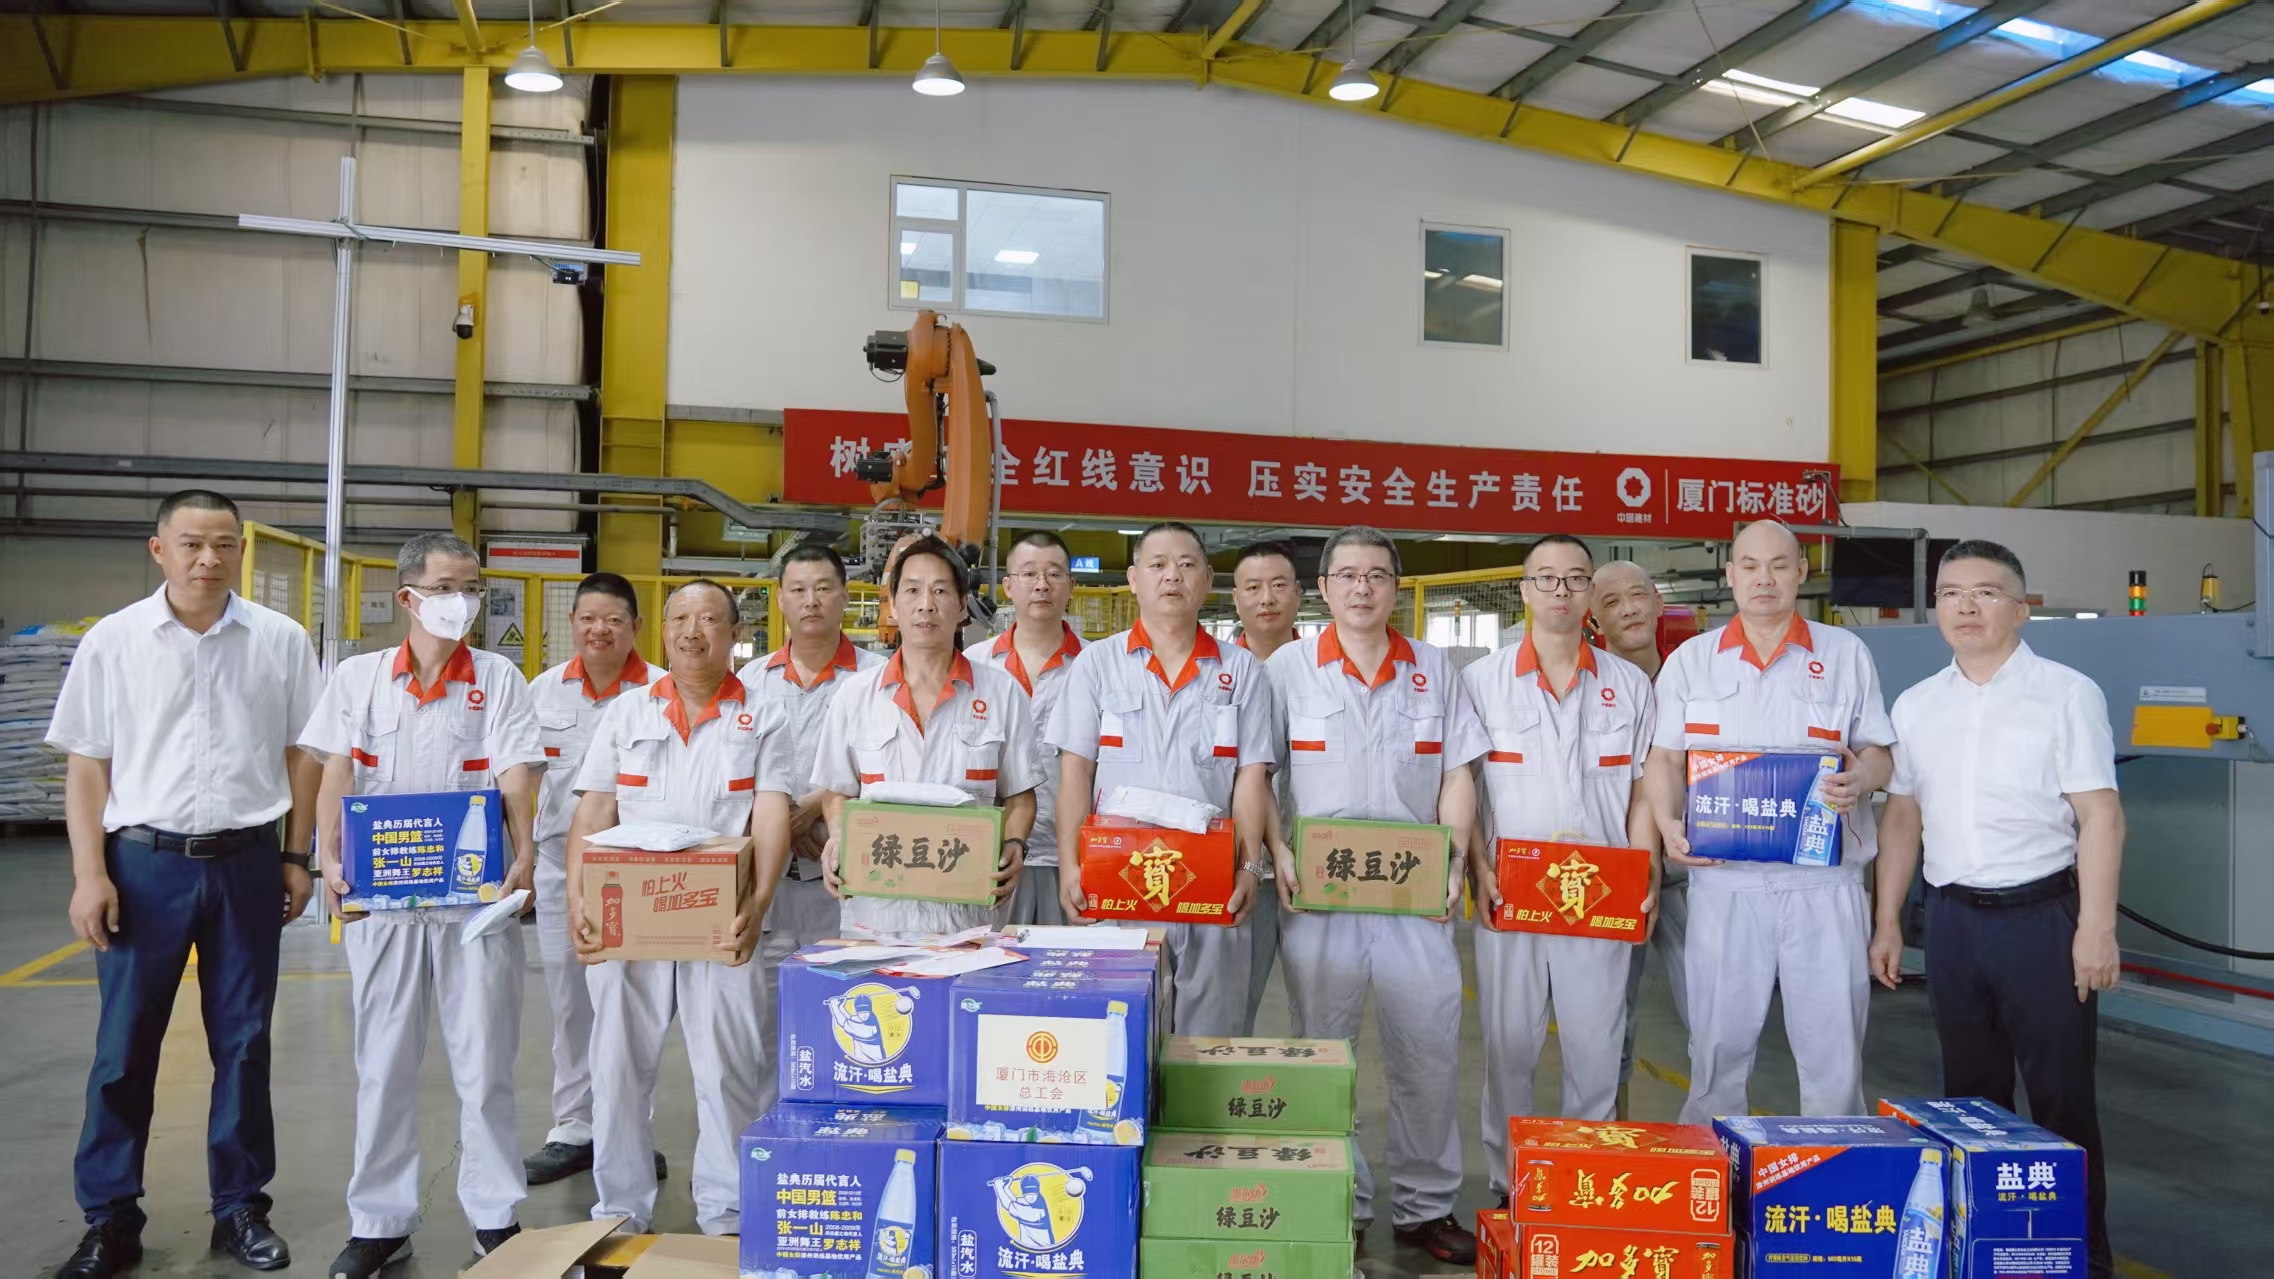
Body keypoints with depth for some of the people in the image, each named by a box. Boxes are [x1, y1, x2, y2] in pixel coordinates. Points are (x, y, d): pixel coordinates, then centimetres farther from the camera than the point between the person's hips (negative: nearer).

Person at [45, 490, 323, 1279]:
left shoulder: (280, 640, 1)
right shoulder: (113, 640, 0)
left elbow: (301, 755, 6)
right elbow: (86, 765, 2)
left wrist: (295, 856, 4)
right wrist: (89, 873, -4)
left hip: (246, 863, 1)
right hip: (145, 861, 0)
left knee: (244, 1043, 9)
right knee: (123, 1046, 6)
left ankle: (241, 1207, 21)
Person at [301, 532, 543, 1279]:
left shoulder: (498, 679, 3)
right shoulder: (358, 677, 7)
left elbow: (516, 778, -6)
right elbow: (337, 776, 2)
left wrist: (524, 855, -22)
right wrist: (330, 859, -14)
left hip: (476, 893, -1)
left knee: (484, 1060, 4)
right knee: (383, 1062, 9)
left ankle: (494, 1215, 18)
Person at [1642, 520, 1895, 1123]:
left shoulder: (1845, 654, 10)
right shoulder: (1691, 660, 11)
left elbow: (1878, 751, 10)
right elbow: (1664, 758, 9)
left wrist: (1860, 779, -13)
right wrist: (1668, 824, -8)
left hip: (1823, 878, 0)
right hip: (1724, 876, 1)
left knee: (1833, 1044, 2)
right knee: (1718, 1042, 7)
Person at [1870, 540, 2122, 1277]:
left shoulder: (2067, 693, -5)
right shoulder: (1915, 705, 8)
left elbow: (2100, 814, -8)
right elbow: (1901, 815, 12)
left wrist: (2096, 927, -14)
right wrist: (1888, 921, 10)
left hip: (2042, 913, -4)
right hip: (1952, 917, 4)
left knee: (2060, 1094, 3)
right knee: (1970, 1093, 13)